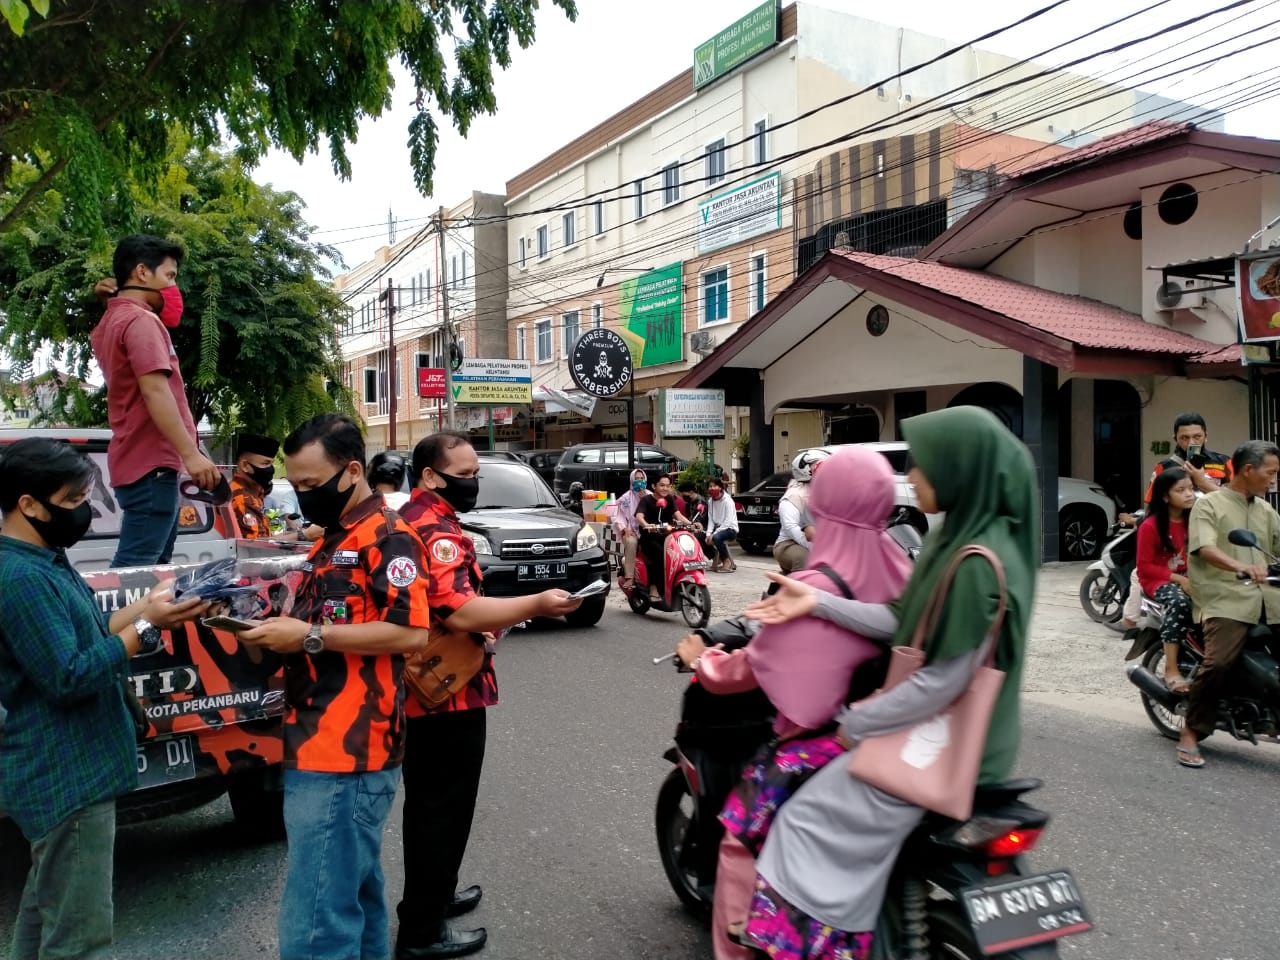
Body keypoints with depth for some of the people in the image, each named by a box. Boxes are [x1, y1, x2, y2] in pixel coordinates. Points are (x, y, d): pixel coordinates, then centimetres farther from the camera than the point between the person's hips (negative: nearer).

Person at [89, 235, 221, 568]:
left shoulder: (112, 320, 18)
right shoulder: (141, 320, -13)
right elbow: (155, 391, -23)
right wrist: (191, 453, -27)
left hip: (138, 460, 10)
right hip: (152, 463, -10)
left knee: (153, 565, 15)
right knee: (135, 569, -11)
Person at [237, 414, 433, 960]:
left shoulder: (387, 538, -11)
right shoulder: (332, 542, 20)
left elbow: (411, 632, -21)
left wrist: (308, 635, -19)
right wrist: (280, 634, 10)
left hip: (345, 753, -10)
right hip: (323, 748, 10)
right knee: (354, 893, 20)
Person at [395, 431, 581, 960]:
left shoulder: (412, 519, 14)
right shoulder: (436, 529, -21)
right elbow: (460, 612, -31)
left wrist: (487, 622, 19)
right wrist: (536, 604, -31)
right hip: (449, 692, -10)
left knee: (428, 803, 22)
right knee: (444, 808, 2)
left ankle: (429, 896, 38)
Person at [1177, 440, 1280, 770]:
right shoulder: (1209, 504, 2)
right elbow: (1205, 548, -14)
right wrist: (1240, 567, -31)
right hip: (1227, 600, -6)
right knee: (1217, 663, -22)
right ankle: (1190, 735, -8)